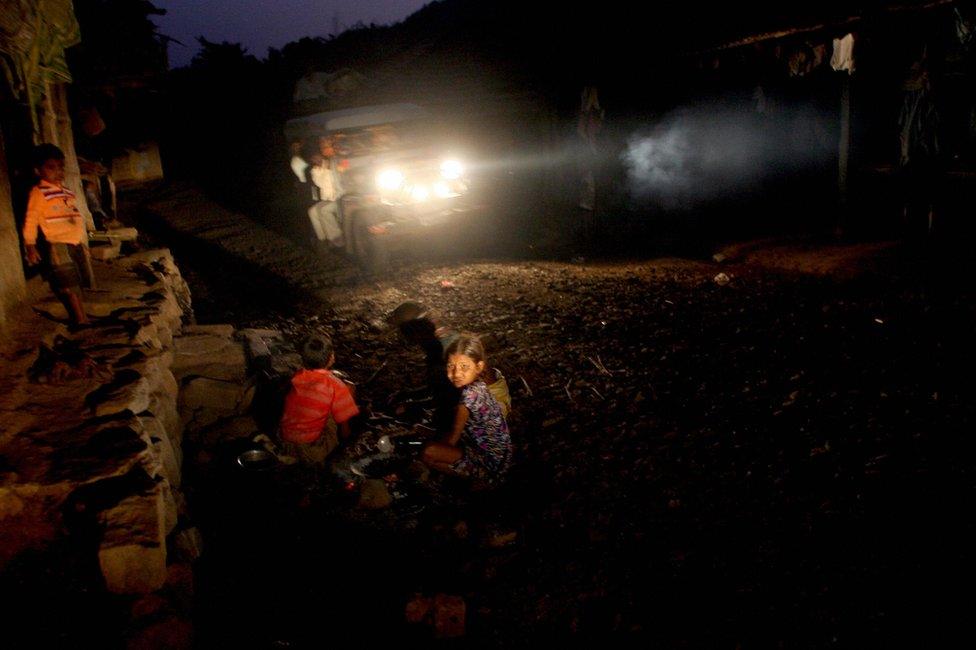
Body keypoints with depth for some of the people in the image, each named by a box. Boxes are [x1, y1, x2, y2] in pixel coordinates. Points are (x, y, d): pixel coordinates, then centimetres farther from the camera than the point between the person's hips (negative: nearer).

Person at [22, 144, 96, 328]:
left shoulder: (66, 191, 17)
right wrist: (30, 245, -15)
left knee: (77, 285, 10)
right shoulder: (38, 192, -4)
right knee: (69, 286, -11)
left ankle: (80, 320, 18)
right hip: (58, 245, -7)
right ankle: (81, 321, -13)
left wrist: (84, 244, 21)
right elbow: (31, 220, -8)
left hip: (77, 244, 7)